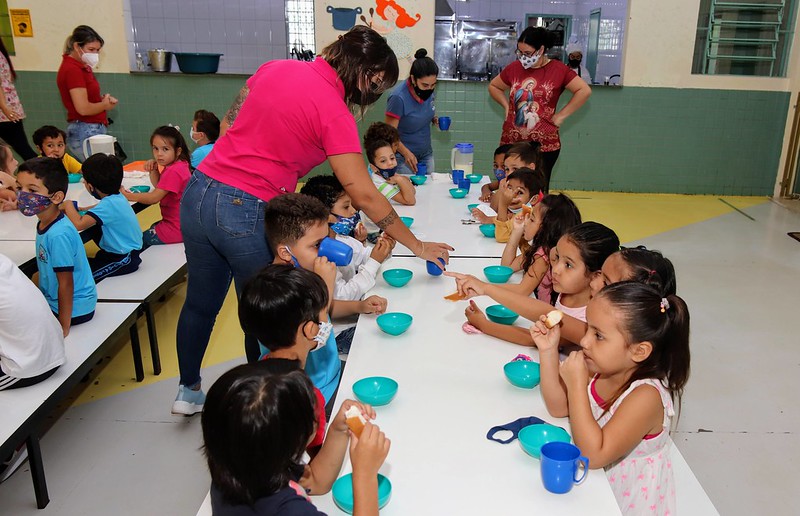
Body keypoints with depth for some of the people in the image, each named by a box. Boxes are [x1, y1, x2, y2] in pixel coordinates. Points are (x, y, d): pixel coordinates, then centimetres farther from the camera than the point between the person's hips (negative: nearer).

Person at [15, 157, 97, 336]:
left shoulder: (59, 235, -27)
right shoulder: (44, 225, -1)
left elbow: (66, 284, -24)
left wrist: (63, 328, -18)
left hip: (73, 308, -9)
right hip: (53, 299, 9)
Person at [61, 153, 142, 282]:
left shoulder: (109, 204, -23)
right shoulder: (116, 198, 6)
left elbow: (78, 224, -28)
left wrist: (68, 206, -11)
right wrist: (77, 209, 17)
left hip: (124, 259, -10)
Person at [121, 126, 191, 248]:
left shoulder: (174, 172, -25)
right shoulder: (179, 164, 8)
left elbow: (154, 198, -24)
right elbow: (158, 186, 19)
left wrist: (127, 196, -13)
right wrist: (154, 169, 0)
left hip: (176, 229, -11)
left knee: (140, 241, 5)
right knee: (152, 229, 32)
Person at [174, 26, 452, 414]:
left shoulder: (275, 68, 7)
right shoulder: (334, 112, -14)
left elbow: (227, 124, 15)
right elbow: (363, 196, -15)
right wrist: (417, 245, -7)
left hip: (199, 193, 8)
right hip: (247, 214, -7)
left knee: (201, 303, 24)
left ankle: (188, 389, 44)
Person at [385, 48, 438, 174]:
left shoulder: (427, 91, -4)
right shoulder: (399, 97, -22)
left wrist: (434, 119, -3)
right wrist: (406, 153, -29)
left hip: (426, 154, 6)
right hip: (404, 158, -6)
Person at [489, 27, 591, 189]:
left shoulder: (557, 69, -4)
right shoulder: (514, 68, 5)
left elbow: (584, 90, -4)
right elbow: (493, 86, 21)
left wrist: (561, 115, -6)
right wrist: (507, 106, 7)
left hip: (545, 146, -3)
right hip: (511, 143, 3)